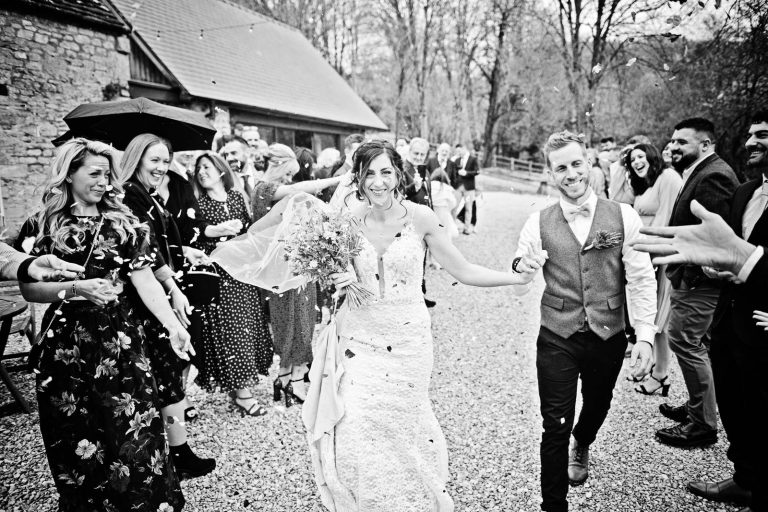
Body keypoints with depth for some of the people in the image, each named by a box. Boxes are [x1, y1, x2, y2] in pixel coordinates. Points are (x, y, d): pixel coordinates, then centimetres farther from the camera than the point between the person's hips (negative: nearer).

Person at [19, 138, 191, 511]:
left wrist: (173, 326, -16)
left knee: (133, 432, 2)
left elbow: (144, 281, -5)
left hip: (119, 341, -1)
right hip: (64, 345, 1)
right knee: (74, 440, 9)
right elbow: (28, 289, 1)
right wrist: (75, 288, -16)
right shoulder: (44, 225, 5)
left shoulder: (122, 222, 2)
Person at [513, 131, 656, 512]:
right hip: (557, 340, -1)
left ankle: (582, 445, 60)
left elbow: (641, 279, -7)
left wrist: (645, 335, -14)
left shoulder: (624, 217, -7)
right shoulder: (538, 223, -6)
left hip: (609, 337, 2)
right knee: (555, 428, 4)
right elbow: (520, 289, -3)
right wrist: (522, 270, -26)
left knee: (597, 408, 26)